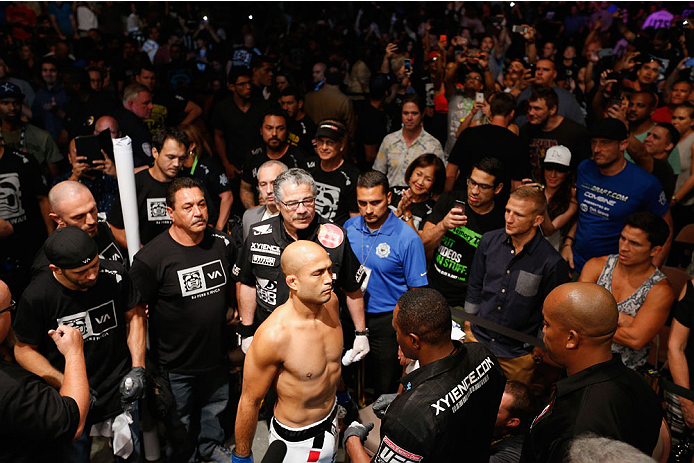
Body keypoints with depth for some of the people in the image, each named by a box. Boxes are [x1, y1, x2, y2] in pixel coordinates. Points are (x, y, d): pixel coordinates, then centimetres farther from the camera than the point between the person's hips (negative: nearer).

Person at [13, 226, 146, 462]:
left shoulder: (114, 275, -15)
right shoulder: (37, 297, -21)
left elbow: (134, 317, 0)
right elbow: (24, 350, -8)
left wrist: (138, 368, -8)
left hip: (121, 390, 2)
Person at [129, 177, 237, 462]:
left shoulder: (222, 243, -8)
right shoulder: (151, 258, -23)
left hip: (217, 354, 5)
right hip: (175, 364, -4)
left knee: (215, 406, 27)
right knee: (180, 421, 18)